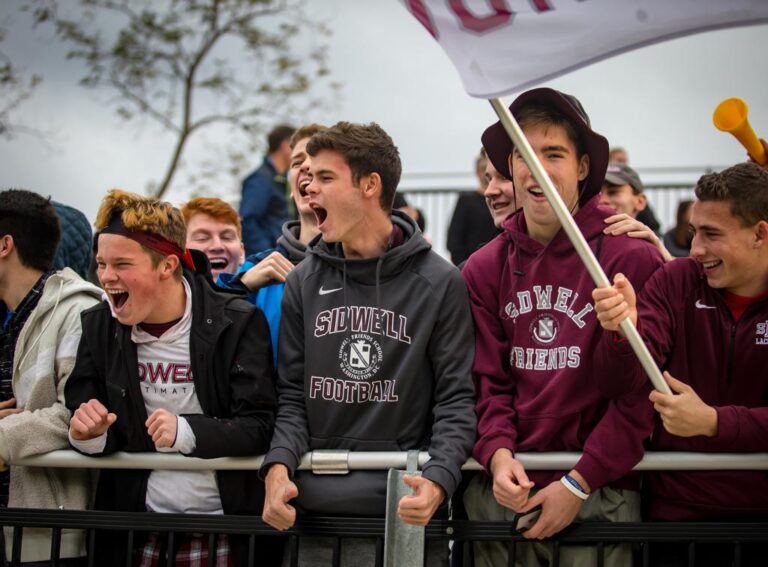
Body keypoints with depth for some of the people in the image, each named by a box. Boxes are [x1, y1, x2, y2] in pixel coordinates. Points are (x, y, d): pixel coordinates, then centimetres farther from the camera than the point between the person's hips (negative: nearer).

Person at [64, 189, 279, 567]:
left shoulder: (237, 323, -9)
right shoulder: (99, 326, 5)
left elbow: (259, 426, -14)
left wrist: (186, 432, -30)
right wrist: (89, 434, -15)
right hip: (133, 527, 3)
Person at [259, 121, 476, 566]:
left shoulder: (440, 283, -1)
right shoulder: (304, 283, 10)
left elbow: (456, 400, -4)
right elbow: (292, 396, 9)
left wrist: (438, 480, -20)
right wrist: (279, 465, -10)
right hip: (316, 508, 3)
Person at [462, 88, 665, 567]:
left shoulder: (632, 257, -7)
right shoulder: (484, 269, 8)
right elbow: (488, 379, 7)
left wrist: (580, 484, -13)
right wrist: (498, 453, -11)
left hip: (600, 492, -3)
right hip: (504, 489, 4)